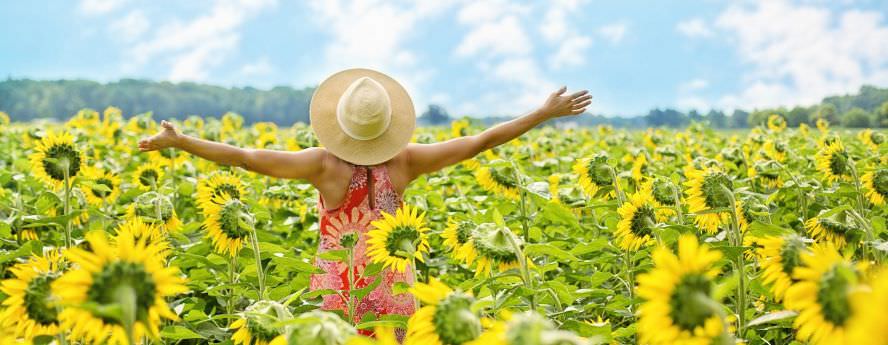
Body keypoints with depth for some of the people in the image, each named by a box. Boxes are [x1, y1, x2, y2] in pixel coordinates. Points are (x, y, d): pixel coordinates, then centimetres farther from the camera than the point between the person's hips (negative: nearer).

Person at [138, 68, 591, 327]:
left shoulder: (325, 164, -17)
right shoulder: (404, 161, -10)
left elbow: (245, 157, -20)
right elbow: (480, 141, -6)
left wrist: (177, 141, -14)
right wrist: (546, 113, 1)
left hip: (338, 293, -2)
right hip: (393, 291, 2)